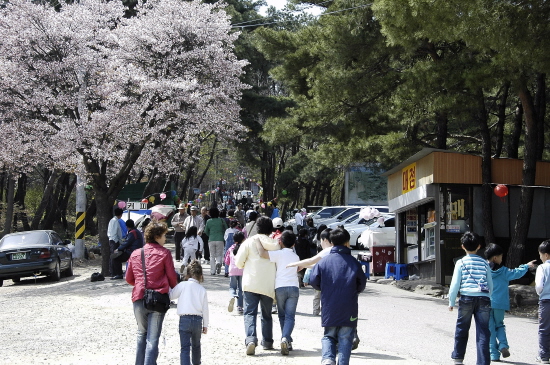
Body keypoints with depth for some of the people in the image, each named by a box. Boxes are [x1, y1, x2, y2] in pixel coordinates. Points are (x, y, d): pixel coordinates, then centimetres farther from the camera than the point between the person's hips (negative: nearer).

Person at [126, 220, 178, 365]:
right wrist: (175, 289, 21)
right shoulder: (164, 253, -2)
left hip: (139, 299, 4)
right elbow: (172, 277, 0)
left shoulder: (135, 254, 11)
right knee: (153, 338, -2)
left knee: (142, 334, 21)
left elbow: (129, 279, 15)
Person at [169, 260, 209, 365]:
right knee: (196, 345, 23)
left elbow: (171, 295, 2)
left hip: (184, 319, -3)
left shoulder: (183, 285, -6)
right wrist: (205, 325, 13)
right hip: (198, 320, 3)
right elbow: (205, 309, 4)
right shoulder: (202, 289, 1)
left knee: (185, 347, -6)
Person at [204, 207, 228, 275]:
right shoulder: (221, 220, -1)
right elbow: (226, 229, 5)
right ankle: (218, 262, -23)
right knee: (219, 254, 9)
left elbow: (206, 231, 13)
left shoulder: (208, 221, 2)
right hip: (220, 239, -1)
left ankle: (212, 271, 5)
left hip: (211, 240, 1)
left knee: (212, 256, 9)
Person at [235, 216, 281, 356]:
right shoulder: (275, 244, 2)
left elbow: (239, 262, -1)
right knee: (267, 314, 17)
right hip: (268, 285, 2)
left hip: (250, 283, -2)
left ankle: (250, 339, -23)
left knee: (250, 313, -3)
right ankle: (267, 341, 21)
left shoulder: (249, 241, -2)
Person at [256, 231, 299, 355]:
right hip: (294, 287, 2)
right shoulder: (296, 257, 16)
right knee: (290, 316, -3)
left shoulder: (279, 254, -2)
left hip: (280, 287, -2)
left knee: (282, 316, 12)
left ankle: (286, 341, 10)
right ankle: (286, 338, -24)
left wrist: (257, 241, -1)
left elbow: (262, 253, -16)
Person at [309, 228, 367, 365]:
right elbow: (362, 283, 4)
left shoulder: (324, 261, -1)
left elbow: (313, 281, -1)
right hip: (349, 310, -1)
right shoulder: (353, 262, -2)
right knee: (345, 338, 7)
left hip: (329, 309, 1)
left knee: (329, 336, 13)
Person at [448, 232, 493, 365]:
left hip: (467, 298, -1)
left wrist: (451, 302, 8)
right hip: (483, 299, 1)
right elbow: (491, 285, 12)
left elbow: (455, 284, -1)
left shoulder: (461, 263, 1)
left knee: (461, 329, 15)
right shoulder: (484, 263, 9)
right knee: (483, 332, 0)